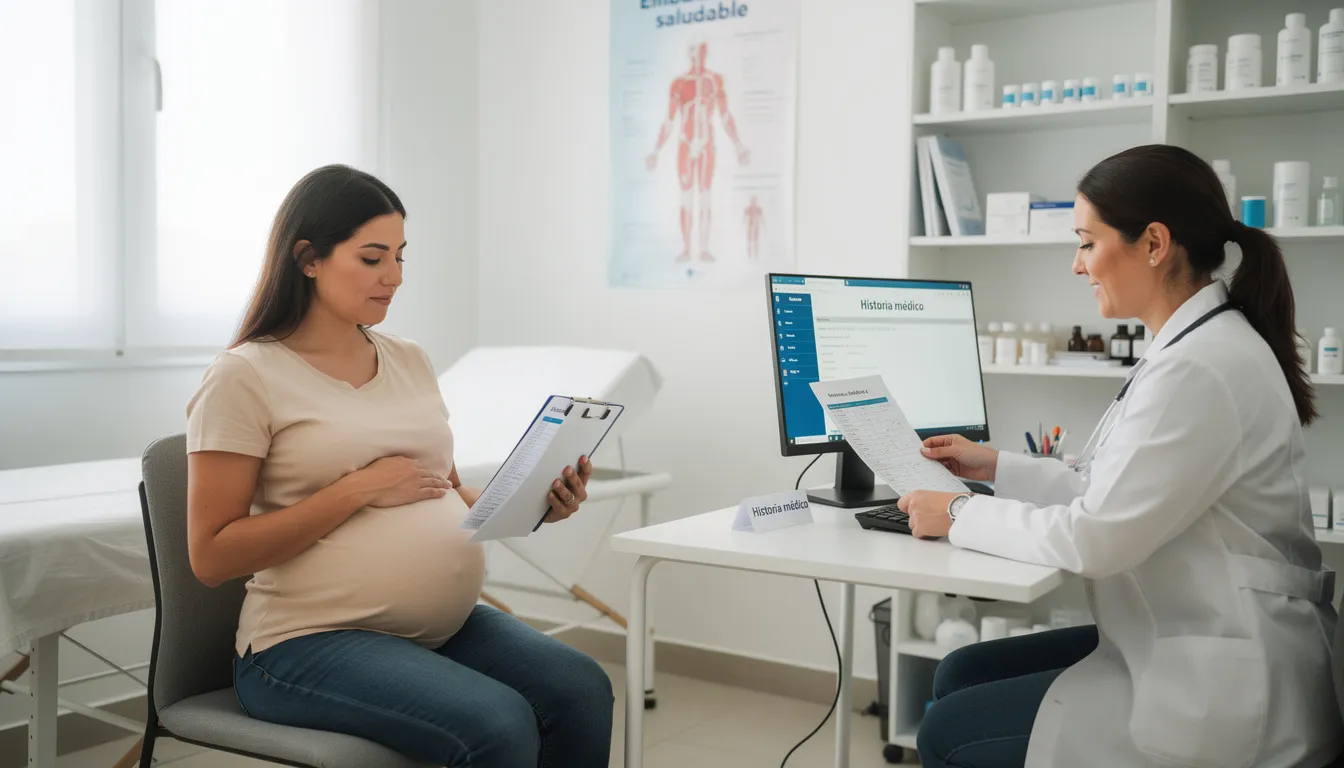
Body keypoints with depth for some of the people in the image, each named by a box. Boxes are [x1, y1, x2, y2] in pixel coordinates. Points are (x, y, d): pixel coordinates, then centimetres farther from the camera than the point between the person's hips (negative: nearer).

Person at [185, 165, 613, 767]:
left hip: (446, 625, 6)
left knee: (582, 689, -19)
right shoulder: (246, 378, -6)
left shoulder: (410, 362, 13)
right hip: (309, 643, -6)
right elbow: (211, 555, -11)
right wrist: (358, 490, -16)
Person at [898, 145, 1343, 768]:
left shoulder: (1202, 370, -24)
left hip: (1222, 698, -10)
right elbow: (1115, 492, 14)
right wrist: (998, 468, 13)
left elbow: (1094, 537, -23)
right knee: (959, 675, 11)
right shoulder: (1195, 345, 8)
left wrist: (961, 515, -10)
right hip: (1183, 648, 10)